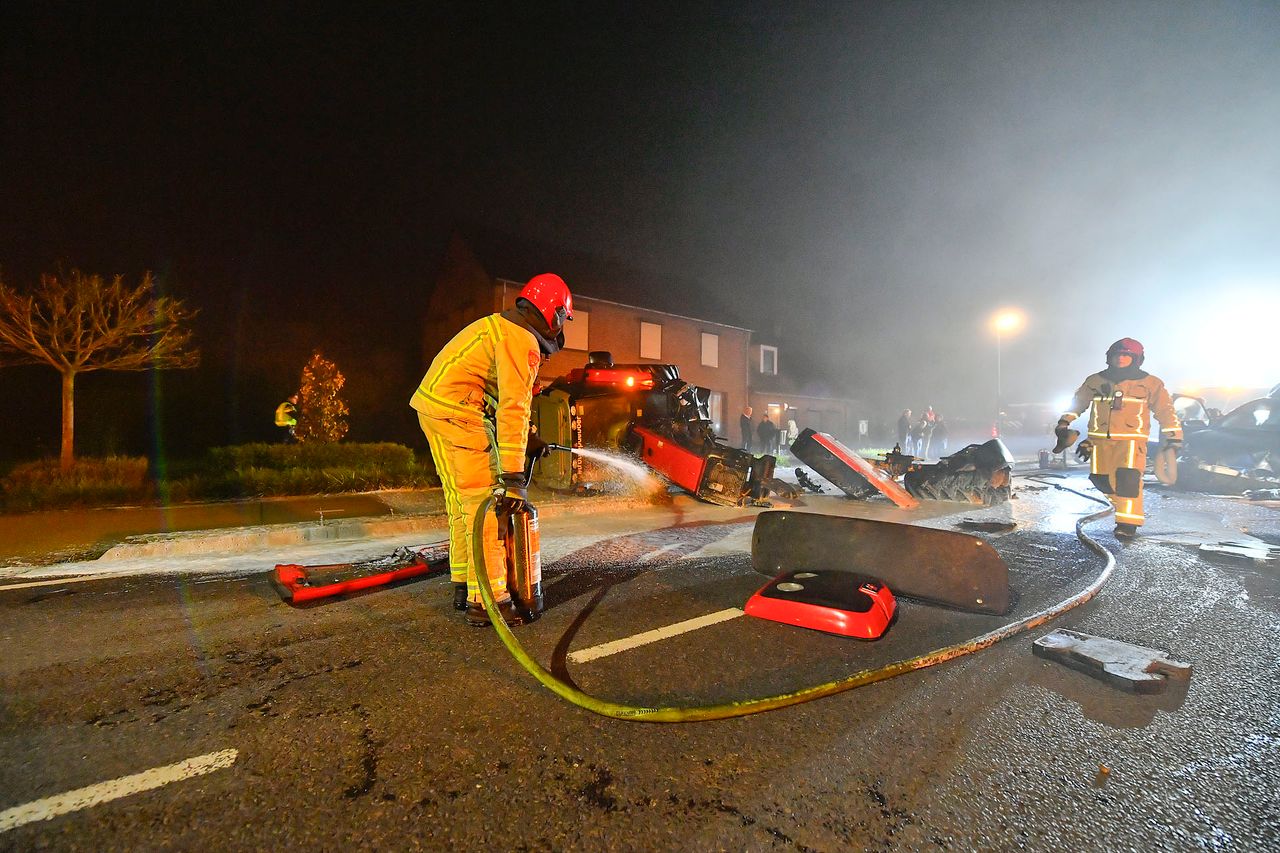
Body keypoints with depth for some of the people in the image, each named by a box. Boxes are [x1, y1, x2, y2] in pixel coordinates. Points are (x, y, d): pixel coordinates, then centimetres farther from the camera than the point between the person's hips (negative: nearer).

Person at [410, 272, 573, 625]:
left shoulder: (502, 325, 17)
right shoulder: (523, 342, -14)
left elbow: (504, 399, 23)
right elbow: (514, 409, -22)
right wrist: (513, 476, -23)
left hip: (433, 404, 10)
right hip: (455, 412, -10)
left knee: (460, 501, 15)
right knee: (484, 503, -8)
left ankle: (464, 587, 25)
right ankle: (486, 601, -4)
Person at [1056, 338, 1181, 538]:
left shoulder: (1151, 383, 7)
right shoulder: (1095, 381, 11)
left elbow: (1165, 410, 10)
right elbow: (1077, 402, 21)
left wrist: (1174, 438, 5)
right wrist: (1064, 423, 15)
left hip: (1131, 440, -3)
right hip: (1100, 439, 3)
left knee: (1128, 477, -19)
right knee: (1101, 478, 5)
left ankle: (1128, 523, -14)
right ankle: (1122, 503, 32)